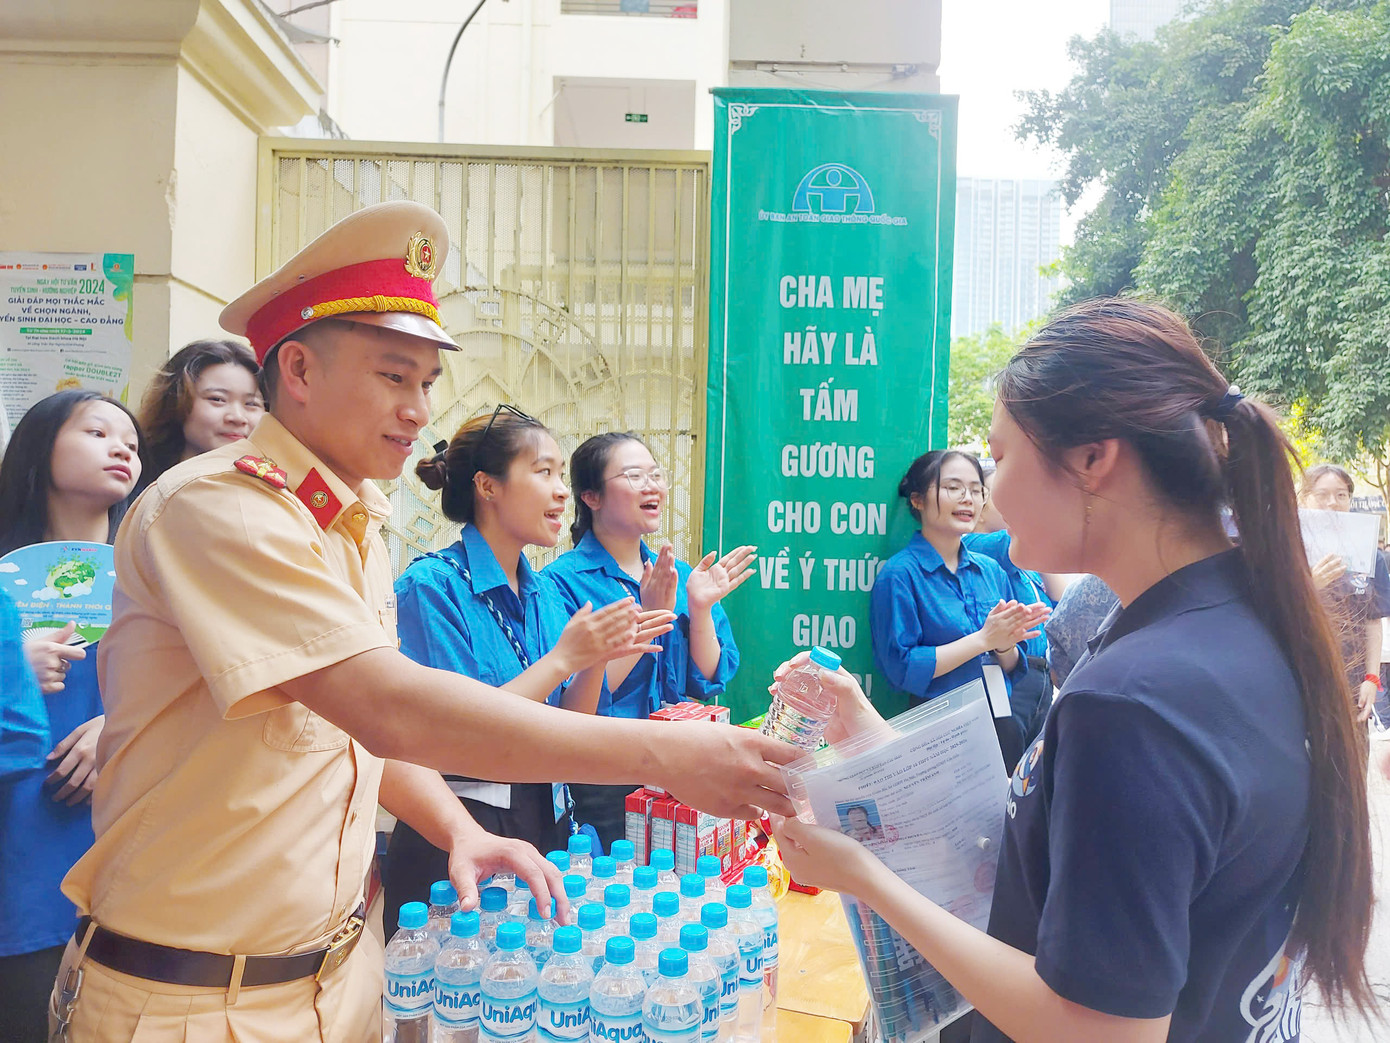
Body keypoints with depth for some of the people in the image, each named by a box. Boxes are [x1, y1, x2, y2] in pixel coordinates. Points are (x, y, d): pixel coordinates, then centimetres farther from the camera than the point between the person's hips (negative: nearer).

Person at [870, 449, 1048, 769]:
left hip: (1002, 723, 6)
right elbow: (901, 667, -17)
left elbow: (1012, 669, 12)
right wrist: (984, 639, -16)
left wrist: (1006, 643, -11)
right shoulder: (900, 573, -10)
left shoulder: (990, 570, 8)